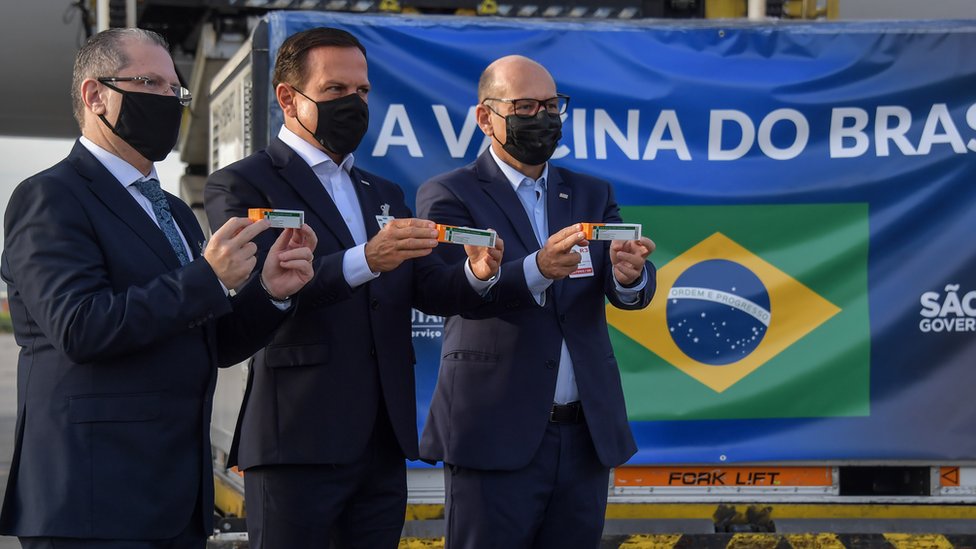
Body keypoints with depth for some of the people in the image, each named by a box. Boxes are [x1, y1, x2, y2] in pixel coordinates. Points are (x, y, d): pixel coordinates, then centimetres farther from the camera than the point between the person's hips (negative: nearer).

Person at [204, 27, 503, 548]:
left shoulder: (383, 194, 21)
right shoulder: (241, 185, -2)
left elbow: (429, 288, 11)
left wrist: (475, 273, -12)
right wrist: (365, 261, -30)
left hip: (384, 443, 7)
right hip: (298, 442, -6)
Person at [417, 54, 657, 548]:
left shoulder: (592, 195, 13)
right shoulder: (448, 196, 0)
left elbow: (628, 292, -1)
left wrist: (630, 275, -25)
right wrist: (539, 269, -34)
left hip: (587, 435, 4)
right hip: (497, 435, -4)